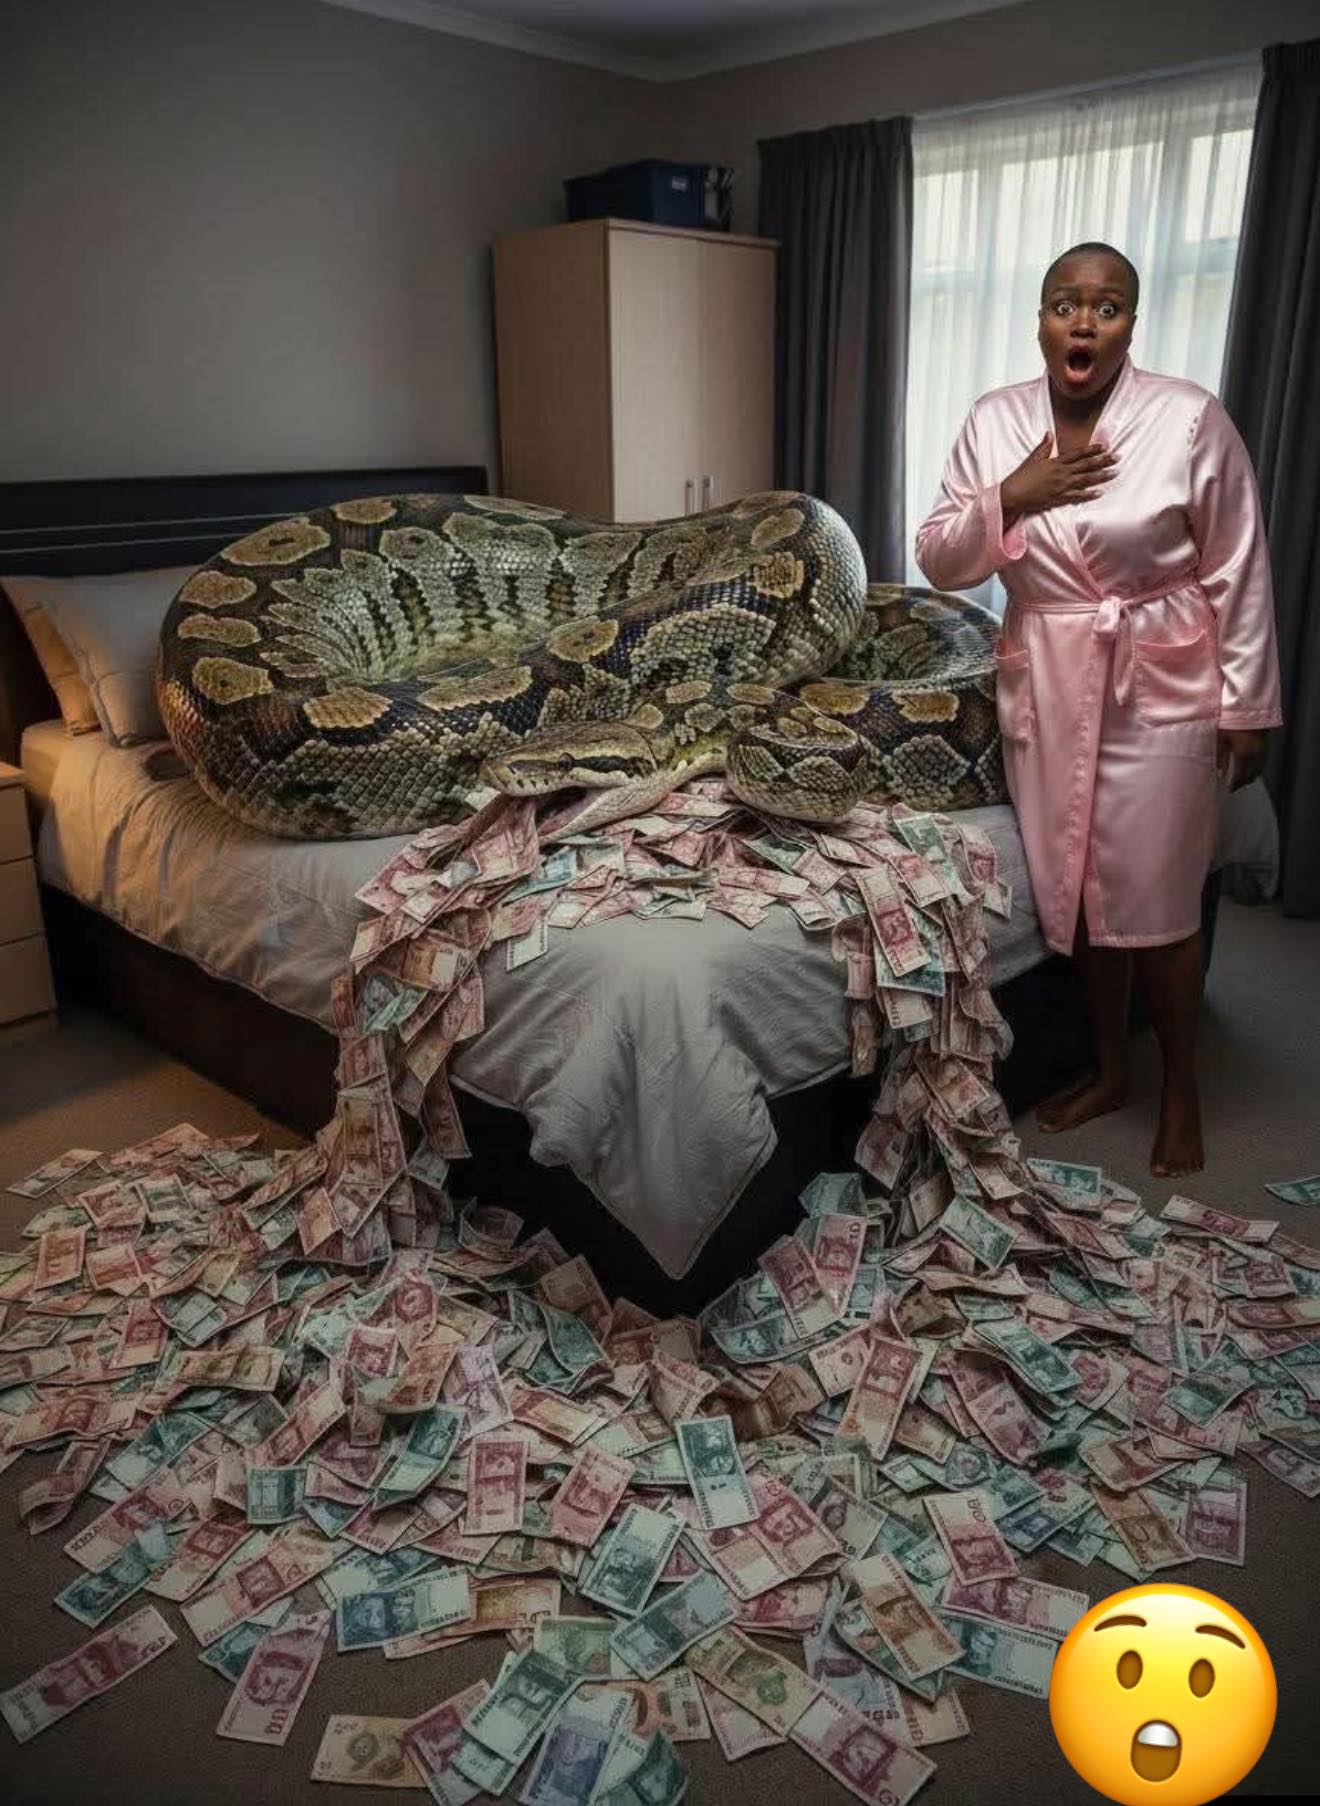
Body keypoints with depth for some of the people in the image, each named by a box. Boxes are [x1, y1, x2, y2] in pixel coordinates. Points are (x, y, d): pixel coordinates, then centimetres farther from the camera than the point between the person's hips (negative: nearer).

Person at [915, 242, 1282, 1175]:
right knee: (1078, 888, 12)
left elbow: (1238, 574, -6)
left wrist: (1247, 705, -6)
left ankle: (1182, 1090, 22)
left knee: (1155, 901, 0)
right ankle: (1110, 1067, 32)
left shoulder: (1190, 419, -10)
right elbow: (939, 560, 1)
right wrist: (1009, 497, -16)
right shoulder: (994, 422, 1)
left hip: (1161, 691, -4)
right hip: (1046, 688, 4)